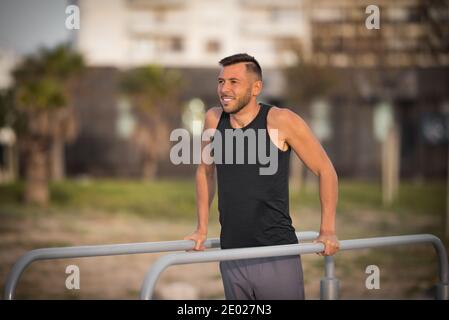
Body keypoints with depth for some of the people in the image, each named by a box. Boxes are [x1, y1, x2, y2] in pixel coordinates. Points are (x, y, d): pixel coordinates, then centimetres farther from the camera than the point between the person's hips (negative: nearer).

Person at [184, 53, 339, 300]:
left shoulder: (281, 120, -7)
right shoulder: (214, 120, 5)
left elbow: (325, 170, 0)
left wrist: (328, 231, -3)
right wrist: (201, 230, 18)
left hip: (277, 254, -4)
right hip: (231, 258, 4)